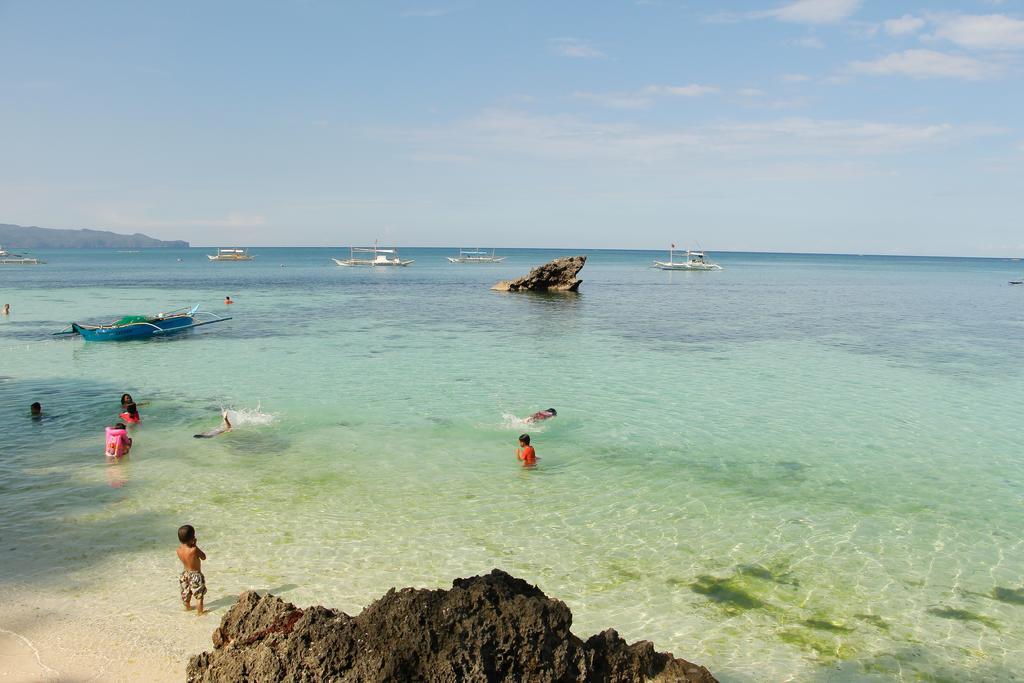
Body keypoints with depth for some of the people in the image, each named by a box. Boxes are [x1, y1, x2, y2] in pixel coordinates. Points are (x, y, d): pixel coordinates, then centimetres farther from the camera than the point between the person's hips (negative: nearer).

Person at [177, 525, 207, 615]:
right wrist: (195, 546, -15)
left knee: (186, 594, 26)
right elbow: (203, 557, -15)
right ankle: (199, 612, 18)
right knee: (199, 596, 10)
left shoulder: (179, 550, -14)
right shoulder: (194, 550, -31)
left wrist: (192, 545, -5)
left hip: (185, 574, 7)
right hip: (195, 575, -7)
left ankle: (187, 607, 47)